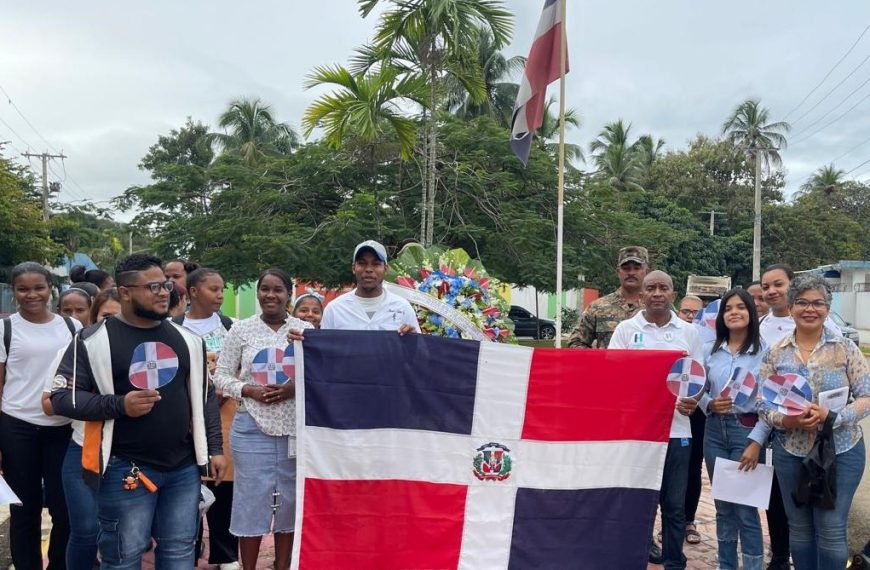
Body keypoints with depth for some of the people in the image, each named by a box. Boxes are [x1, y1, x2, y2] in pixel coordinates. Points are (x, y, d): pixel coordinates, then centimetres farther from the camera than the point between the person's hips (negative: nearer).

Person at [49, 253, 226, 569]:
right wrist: (119, 405, -19)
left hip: (184, 467, 4)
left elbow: (204, 396, 13)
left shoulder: (187, 339, 7)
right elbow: (62, 396, -6)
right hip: (126, 470, -4)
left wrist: (215, 448, 8)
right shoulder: (94, 340, -6)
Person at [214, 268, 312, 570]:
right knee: (252, 499, 5)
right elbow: (221, 376, 4)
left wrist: (296, 387, -14)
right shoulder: (241, 329, 3)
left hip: (296, 428, 1)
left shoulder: (306, 329, 4)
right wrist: (248, 391, -13)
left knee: (290, 500, 10)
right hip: (252, 427, -1)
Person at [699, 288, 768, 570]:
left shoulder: (764, 351, -5)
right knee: (722, 505, 13)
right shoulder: (709, 350, 6)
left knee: (746, 508, -3)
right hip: (715, 430, 4)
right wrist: (709, 404, -11)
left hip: (747, 430, -4)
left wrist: (756, 442, -14)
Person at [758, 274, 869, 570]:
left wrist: (832, 416, -21)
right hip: (790, 453, 2)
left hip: (840, 452, -2)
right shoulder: (775, 353, 1)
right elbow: (762, 404, 2)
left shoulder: (845, 348, -4)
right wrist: (784, 420, -18)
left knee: (831, 529, 2)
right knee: (799, 527, 13)